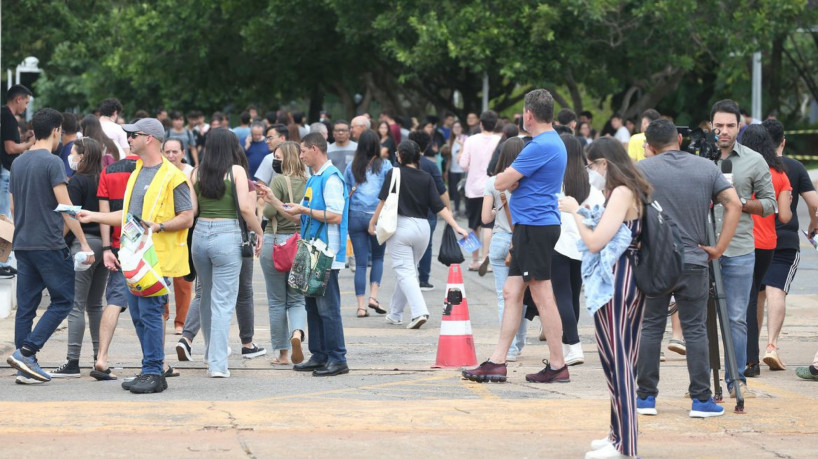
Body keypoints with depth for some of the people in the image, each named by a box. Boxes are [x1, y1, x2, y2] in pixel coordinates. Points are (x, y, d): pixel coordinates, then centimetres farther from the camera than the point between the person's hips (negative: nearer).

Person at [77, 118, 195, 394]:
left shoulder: (172, 177, -9)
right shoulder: (137, 174, 19)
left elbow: (187, 218, -10)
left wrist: (158, 226, -23)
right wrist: (93, 216, 22)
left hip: (158, 258, -9)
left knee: (150, 313, -11)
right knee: (138, 315, 9)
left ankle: (153, 373, -7)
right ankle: (151, 372, 15)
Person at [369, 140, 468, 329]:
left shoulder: (394, 174, -5)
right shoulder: (426, 178, 5)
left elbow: (384, 201, -7)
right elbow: (439, 207, -1)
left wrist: (373, 221, 4)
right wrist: (456, 227, -1)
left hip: (400, 226, -5)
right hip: (422, 228, 5)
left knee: (404, 272, -6)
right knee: (407, 270, 18)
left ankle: (419, 311, -25)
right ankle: (395, 314, 28)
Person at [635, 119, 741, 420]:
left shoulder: (642, 169, -2)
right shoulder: (707, 168, 4)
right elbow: (734, 205, -3)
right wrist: (719, 248, -2)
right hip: (693, 260, 1)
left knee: (650, 328, 8)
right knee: (695, 330, 5)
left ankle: (646, 397, 9)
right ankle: (701, 399, 1)